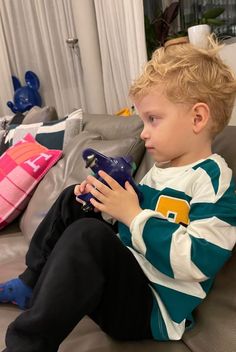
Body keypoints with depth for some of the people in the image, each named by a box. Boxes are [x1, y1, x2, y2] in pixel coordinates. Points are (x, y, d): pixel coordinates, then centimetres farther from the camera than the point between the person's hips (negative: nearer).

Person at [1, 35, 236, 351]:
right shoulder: (159, 169, 11)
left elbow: (196, 263, -27)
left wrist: (133, 215, -22)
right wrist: (106, 204, -1)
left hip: (154, 309, -9)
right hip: (124, 271, 9)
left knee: (87, 235, -35)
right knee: (73, 199, 15)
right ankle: (32, 285, 18)